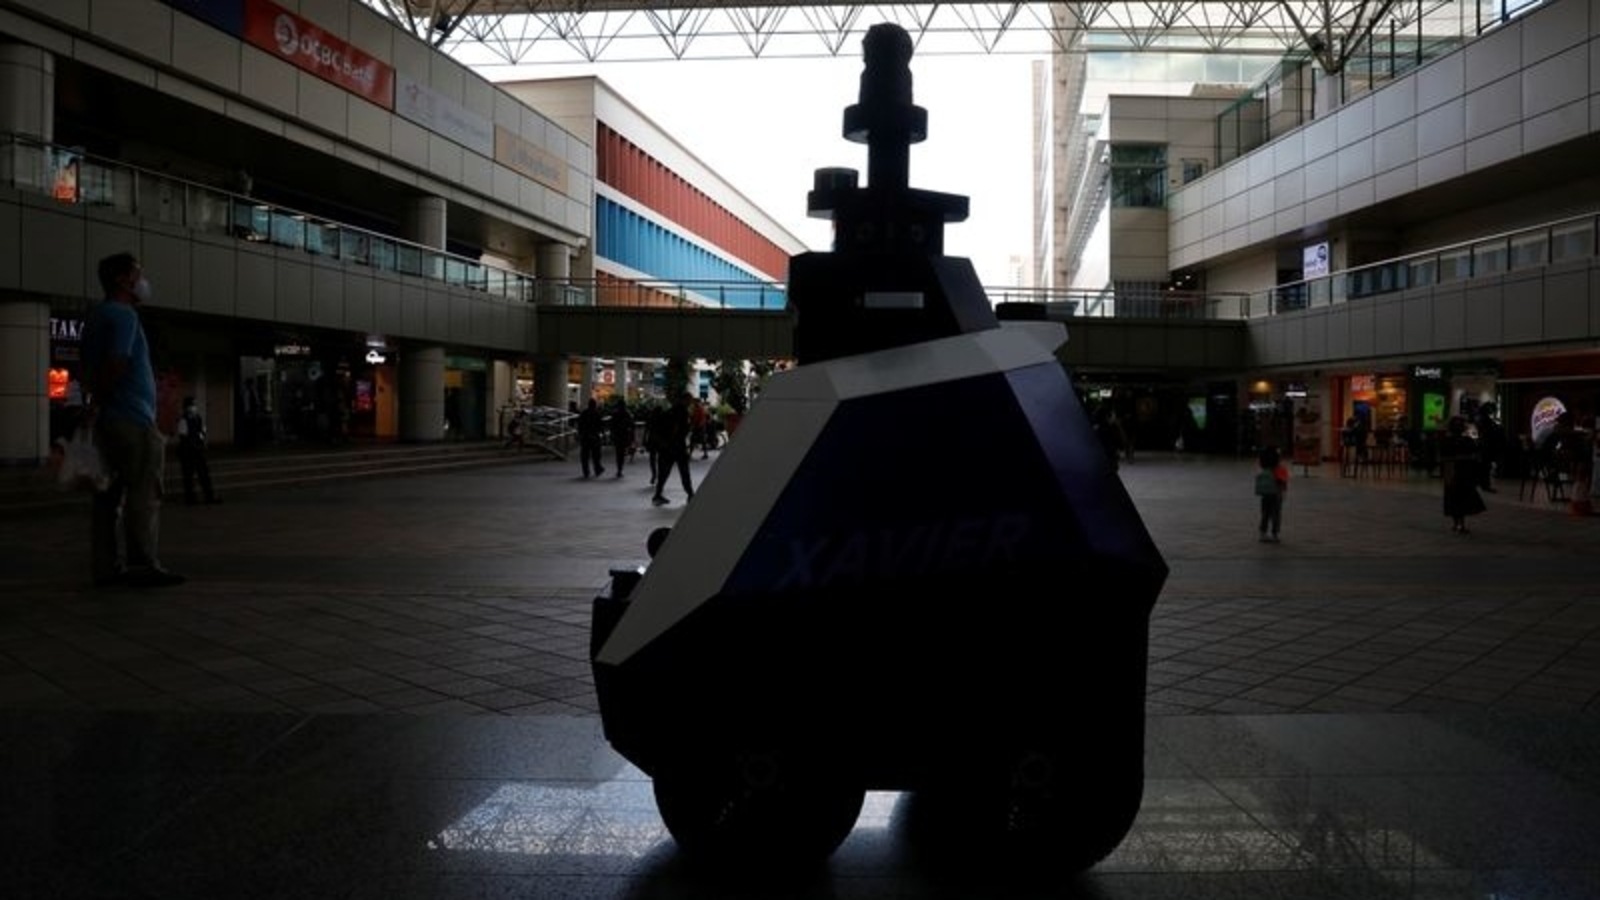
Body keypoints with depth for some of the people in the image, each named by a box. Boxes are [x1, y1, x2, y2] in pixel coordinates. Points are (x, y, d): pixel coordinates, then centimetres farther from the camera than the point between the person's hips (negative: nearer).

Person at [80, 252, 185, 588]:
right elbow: (116, 362, -22)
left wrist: (95, 404, 16)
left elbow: (91, 367, 21)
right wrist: (96, 404, -15)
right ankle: (143, 565, -6)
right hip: (133, 420, -10)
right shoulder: (124, 315, -10)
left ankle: (105, 567, 12)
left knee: (110, 495, 9)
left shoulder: (98, 315, 21)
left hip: (108, 420, 10)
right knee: (144, 495, -7)